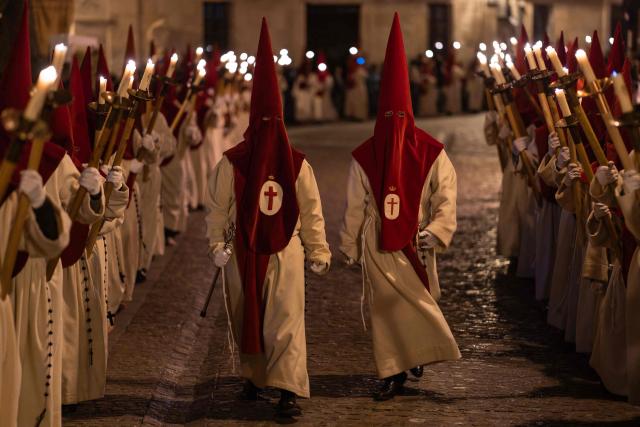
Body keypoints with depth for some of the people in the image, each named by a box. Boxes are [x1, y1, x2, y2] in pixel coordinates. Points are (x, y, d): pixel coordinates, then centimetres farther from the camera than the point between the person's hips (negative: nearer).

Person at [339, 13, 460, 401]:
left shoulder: (431, 153, -5)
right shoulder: (365, 157, 0)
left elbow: (446, 198, -8)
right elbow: (355, 207, 6)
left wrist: (435, 231, -23)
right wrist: (350, 246, 9)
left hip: (415, 245, -1)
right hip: (379, 246, 1)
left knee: (415, 303, 7)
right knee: (386, 307, 2)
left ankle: (418, 353, 32)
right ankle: (395, 373, 11)